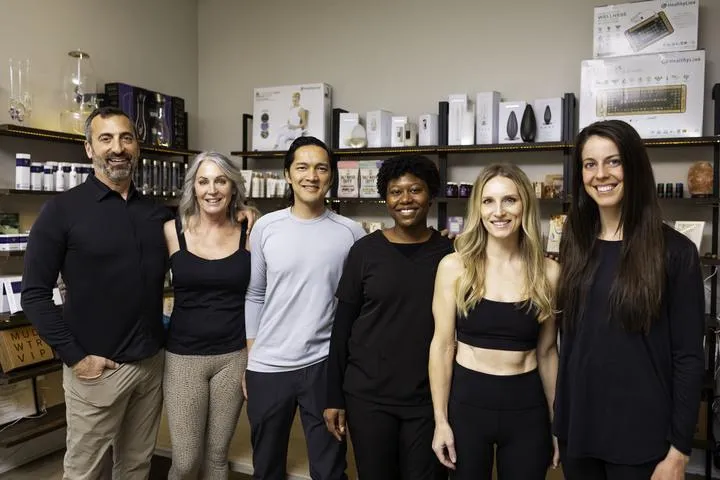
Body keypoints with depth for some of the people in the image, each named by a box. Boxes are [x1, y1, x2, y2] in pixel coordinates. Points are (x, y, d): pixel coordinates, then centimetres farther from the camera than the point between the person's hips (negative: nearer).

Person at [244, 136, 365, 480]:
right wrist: (248, 358, 5)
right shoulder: (265, 227, -1)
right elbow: (254, 295, 5)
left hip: (325, 365, -1)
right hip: (267, 365, 2)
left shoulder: (351, 232, -4)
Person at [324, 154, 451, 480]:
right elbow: (342, 325, 0)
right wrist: (334, 397, -1)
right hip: (368, 395, 0)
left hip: (430, 398, 1)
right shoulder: (365, 250, -4)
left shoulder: (448, 252, -1)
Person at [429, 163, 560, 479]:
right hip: (467, 401, -1)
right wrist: (440, 420, -5)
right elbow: (442, 345, -4)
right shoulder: (454, 266, -7)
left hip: (527, 406, 1)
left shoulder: (548, 272, -3)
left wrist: (558, 421, 10)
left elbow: (547, 350, 6)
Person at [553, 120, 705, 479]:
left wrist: (679, 450, -11)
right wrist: (559, 425, 8)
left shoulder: (675, 251, -9)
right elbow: (569, 339, 8)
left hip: (641, 435, -4)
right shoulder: (575, 245, 3)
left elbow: (689, 357, -9)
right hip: (577, 428, 4)